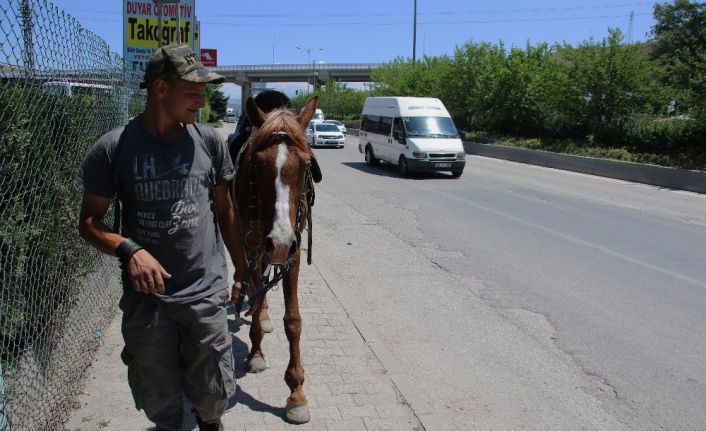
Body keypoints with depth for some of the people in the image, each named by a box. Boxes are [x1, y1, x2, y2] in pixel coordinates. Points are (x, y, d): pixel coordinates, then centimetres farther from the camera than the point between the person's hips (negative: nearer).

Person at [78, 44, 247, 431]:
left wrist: (241, 268, 10)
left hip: (206, 292, 1)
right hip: (146, 297, -1)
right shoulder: (113, 148, -9)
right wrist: (128, 249, -22)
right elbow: (89, 222, -3)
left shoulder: (208, 141, -2)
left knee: (213, 392, 12)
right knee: (159, 399, 15)